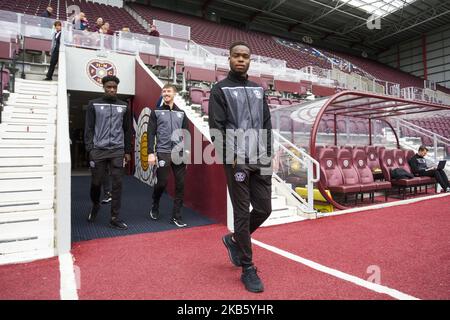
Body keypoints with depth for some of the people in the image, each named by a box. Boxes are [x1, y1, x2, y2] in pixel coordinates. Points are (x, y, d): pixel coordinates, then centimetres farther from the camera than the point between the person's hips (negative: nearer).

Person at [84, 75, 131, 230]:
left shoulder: (124, 106, 11)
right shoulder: (94, 104, 6)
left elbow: (127, 130, 13)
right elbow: (89, 128, 2)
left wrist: (128, 151, 8)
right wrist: (90, 149, -7)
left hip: (118, 150, 1)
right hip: (98, 150, -1)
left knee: (117, 184, -2)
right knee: (96, 182, 6)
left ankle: (114, 218, 7)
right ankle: (95, 205, 36)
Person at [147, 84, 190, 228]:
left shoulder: (181, 113, 14)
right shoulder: (156, 112, 7)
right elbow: (151, 133, 0)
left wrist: (187, 151, 3)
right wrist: (151, 152, -9)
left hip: (179, 153, 2)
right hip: (163, 153, -2)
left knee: (180, 184, 0)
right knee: (162, 183, -1)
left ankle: (176, 216, 10)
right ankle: (155, 206, 28)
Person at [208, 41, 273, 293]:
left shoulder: (258, 89, 18)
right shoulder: (220, 89, 3)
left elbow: (267, 124, 15)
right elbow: (216, 127, -6)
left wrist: (268, 154, 5)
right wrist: (231, 157, -14)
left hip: (261, 161, 6)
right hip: (237, 161, -5)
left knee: (264, 208, 7)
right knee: (242, 212, -1)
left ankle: (234, 240, 32)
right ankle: (248, 270, 13)